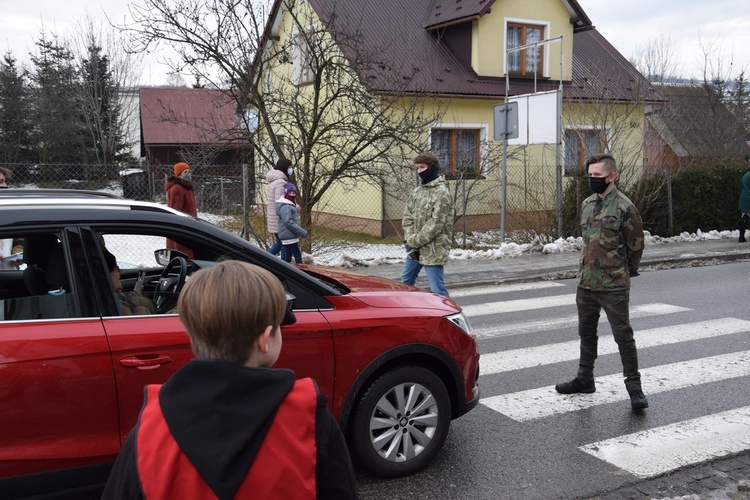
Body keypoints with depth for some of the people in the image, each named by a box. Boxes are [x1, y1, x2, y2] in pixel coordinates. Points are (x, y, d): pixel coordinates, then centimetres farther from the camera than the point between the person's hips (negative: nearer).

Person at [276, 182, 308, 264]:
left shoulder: (290, 205, 18)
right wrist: (302, 232, -25)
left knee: (287, 257, 13)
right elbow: (288, 222, -26)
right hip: (289, 237, -10)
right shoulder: (285, 207, -16)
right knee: (297, 256, -8)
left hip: (288, 236, 10)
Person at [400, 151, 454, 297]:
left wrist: (414, 241, -14)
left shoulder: (441, 192, -14)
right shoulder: (418, 189, 10)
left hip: (433, 251, -8)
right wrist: (410, 239, -6)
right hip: (414, 249, 8)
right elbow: (407, 216, 9)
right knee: (405, 284, 20)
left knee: (437, 290, -7)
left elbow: (435, 225, -19)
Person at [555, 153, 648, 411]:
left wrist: (624, 272, 6)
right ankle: (585, 379, 33)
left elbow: (636, 245, -5)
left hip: (614, 286, -7)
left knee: (623, 336, 0)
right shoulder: (586, 204, 9)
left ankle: (634, 387, 10)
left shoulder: (624, 207, -12)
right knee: (586, 332, 18)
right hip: (586, 283, 7)